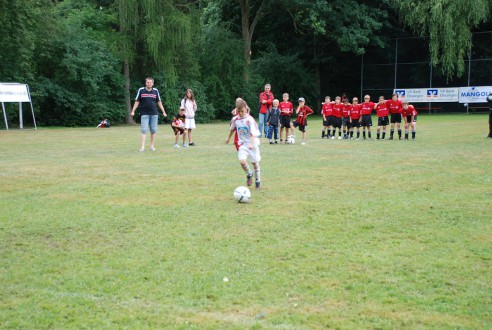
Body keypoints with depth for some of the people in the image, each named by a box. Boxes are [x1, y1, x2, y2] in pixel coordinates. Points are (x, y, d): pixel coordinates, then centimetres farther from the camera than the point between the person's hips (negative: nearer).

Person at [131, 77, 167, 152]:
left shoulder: (156, 91, 5)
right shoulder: (141, 90, 0)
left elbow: (159, 102, 12)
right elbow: (137, 101, 4)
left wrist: (163, 112, 8)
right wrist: (133, 111, -2)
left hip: (154, 114, 2)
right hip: (144, 114, -2)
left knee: (153, 130, 6)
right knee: (144, 130, -7)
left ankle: (152, 145, 17)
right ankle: (142, 147, -7)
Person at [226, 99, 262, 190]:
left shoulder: (250, 119, -15)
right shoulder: (235, 119, -1)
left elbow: (253, 133, -21)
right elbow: (232, 129, 20)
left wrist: (252, 143, -35)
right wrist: (229, 138, 33)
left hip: (252, 143, -3)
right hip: (242, 143, 3)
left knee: (255, 162, 6)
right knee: (242, 161, -18)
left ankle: (258, 181, 26)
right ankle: (249, 174, 12)